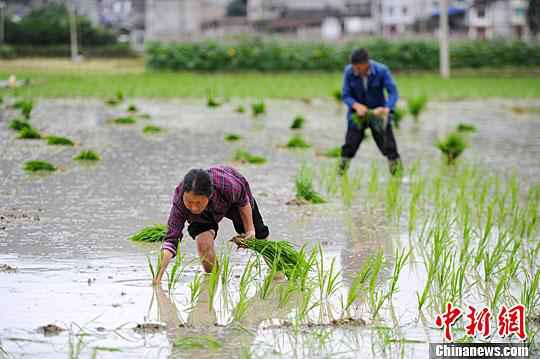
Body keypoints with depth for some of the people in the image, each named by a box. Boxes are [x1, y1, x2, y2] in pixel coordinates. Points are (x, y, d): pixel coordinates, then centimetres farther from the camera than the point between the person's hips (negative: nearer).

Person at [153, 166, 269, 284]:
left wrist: (250, 230, -17)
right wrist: (159, 274, -55)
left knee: (259, 236, 16)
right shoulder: (179, 202, -43)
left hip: (233, 201, 0)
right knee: (203, 242, -27)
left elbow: (243, 202, -23)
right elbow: (171, 239, -45)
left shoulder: (227, 185, -46)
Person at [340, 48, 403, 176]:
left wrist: (387, 109, -42)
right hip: (357, 113, 1)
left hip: (378, 113, -1)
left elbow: (393, 92, -23)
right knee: (349, 148, -4)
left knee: (389, 147, -2)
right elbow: (346, 96, -13)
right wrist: (356, 106, -34)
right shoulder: (349, 72, -18)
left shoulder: (382, 71, -21)